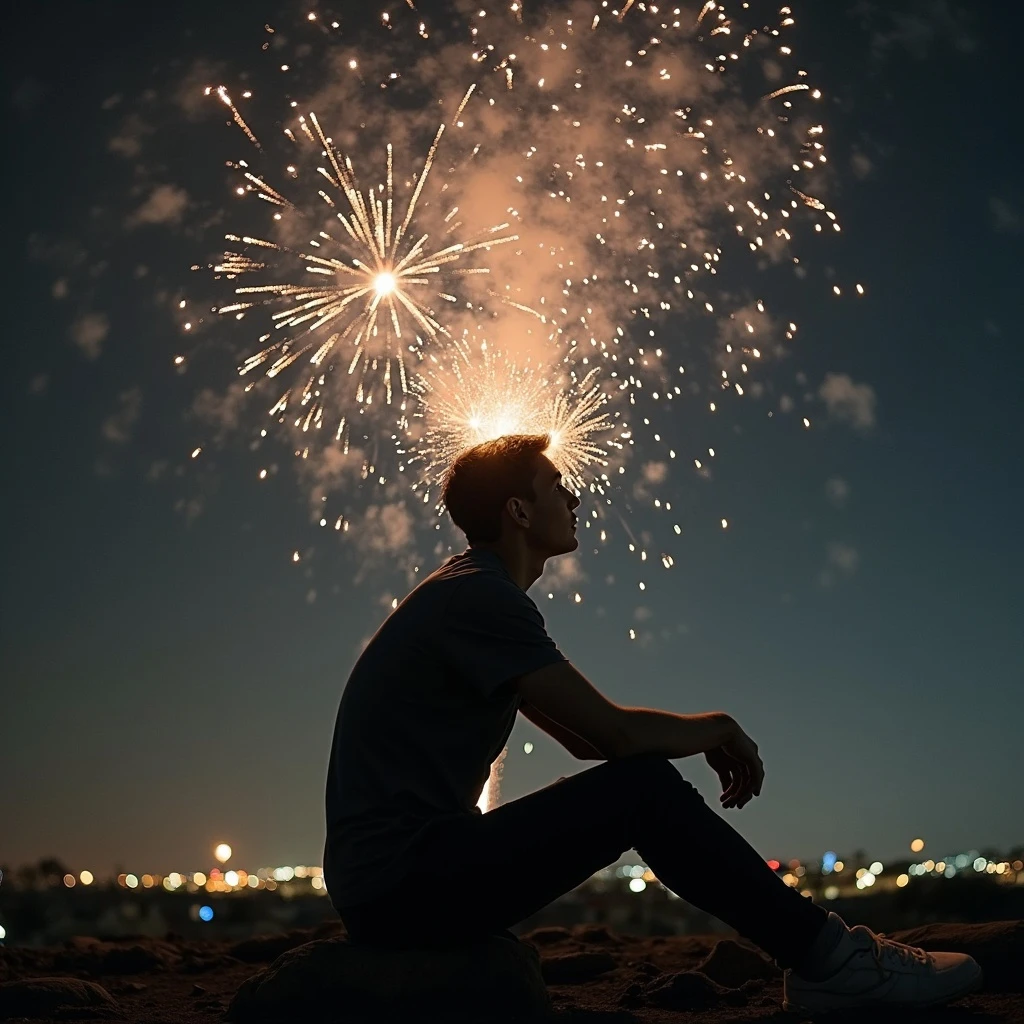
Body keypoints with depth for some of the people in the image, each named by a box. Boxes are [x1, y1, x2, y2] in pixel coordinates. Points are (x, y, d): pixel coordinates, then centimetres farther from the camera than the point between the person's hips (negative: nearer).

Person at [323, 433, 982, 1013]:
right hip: (401, 880, -10)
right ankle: (830, 957, -4)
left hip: (396, 879, 10)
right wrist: (721, 730, 0)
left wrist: (708, 739, 7)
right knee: (643, 790, -16)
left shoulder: (473, 594, 17)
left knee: (633, 779, 10)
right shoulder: (479, 596, -15)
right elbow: (614, 733, -19)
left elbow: (586, 738, 18)